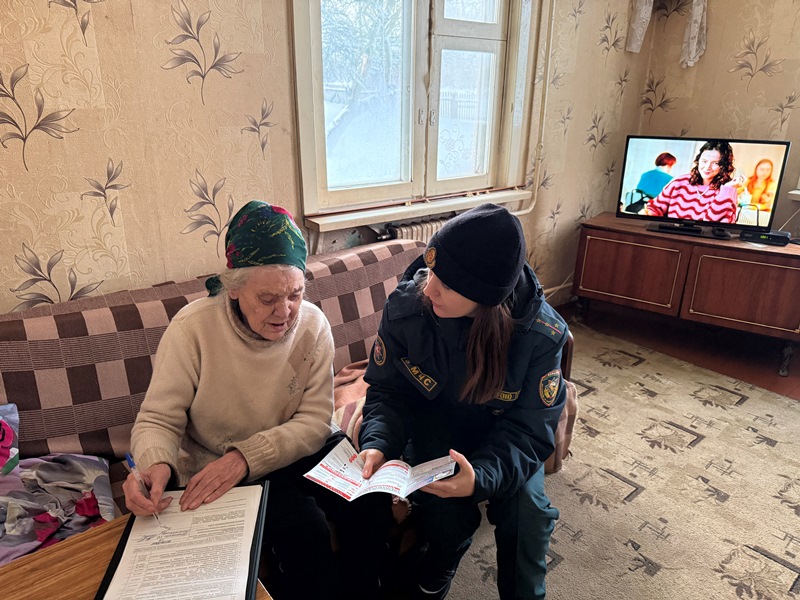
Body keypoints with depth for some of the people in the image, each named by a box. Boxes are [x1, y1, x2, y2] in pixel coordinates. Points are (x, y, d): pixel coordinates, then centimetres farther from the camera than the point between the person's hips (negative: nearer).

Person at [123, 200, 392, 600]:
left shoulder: (313, 325, -12)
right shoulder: (193, 327, -18)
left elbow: (315, 420, -14)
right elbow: (158, 420, -12)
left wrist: (245, 456, -28)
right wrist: (155, 465, -35)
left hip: (293, 453, 3)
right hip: (214, 471, -2)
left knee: (370, 499, -16)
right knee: (303, 529, -25)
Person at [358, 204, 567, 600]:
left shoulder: (543, 334, -25)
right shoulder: (405, 305, -23)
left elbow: (528, 431, -21)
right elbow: (387, 391, -11)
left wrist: (481, 477, -40)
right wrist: (377, 444, -30)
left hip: (500, 441, 0)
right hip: (432, 431, 0)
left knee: (527, 513, -24)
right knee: (448, 515, -24)